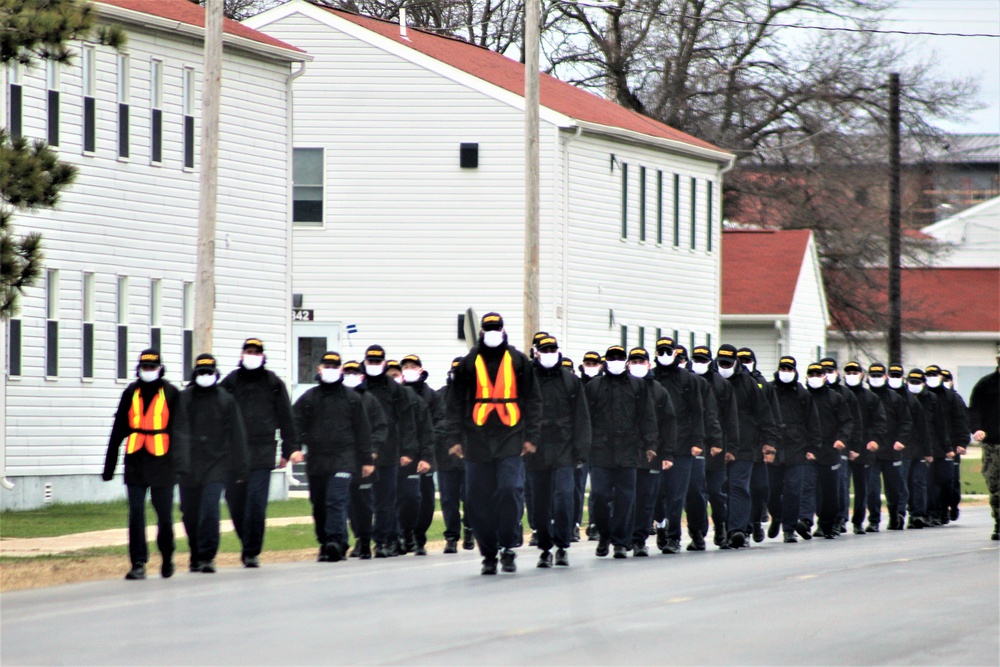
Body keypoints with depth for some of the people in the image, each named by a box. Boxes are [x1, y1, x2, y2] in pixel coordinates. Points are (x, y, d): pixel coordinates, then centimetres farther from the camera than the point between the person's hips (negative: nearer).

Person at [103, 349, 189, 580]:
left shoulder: (171, 394, 0)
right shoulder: (130, 394, 9)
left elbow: (179, 429, -6)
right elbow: (118, 430, 13)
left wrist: (180, 460, -18)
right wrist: (109, 465, 13)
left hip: (162, 463, -2)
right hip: (135, 463, 2)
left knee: (164, 514, 7)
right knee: (136, 514, -4)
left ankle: (167, 559, 27)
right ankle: (138, 564, -4)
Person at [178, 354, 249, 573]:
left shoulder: (226, 400, 6)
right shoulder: (183, 399, 7)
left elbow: (237, 436, 8)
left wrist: (241, 468, 5)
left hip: (216, 466, -2)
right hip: (189, 467, 2)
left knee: (210, 510, -16)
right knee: (190, 514, 7)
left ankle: (207, 557, -12)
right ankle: (196, 557, 23)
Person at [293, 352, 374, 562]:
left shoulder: (352, 399, 9)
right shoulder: (309, 398, 10)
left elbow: (362, 430, 10)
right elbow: (297, 424, 7)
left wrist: (367, 459, 8)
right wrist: (295, 447, -10)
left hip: (343, 458, -3)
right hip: (316, 459, 3)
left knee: (336, 501, -18)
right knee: (319, 505, 8)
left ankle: (336, 541, -26)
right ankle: (325, 542, 21)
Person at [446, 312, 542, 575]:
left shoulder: (518, 361, 8)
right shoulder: (469, 363, 9)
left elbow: (532, 400, 10)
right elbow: (456, 403, 11)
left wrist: (531, 436, 3)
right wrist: (455, 438, 4)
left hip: (510, 438, -1)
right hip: (477, 440, 1)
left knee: (509, 489, -15)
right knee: (479, 498, 0)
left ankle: (508, 548, -3)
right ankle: (488, 553, 10)